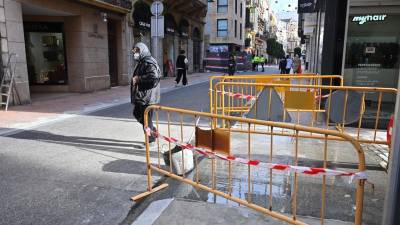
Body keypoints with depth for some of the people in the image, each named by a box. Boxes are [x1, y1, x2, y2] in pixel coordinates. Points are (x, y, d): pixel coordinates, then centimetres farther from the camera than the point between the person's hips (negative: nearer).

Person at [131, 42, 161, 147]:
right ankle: (153, 131, 33)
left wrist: (139, 78, -23)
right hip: (141, 95, 11)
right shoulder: (141, 62, 15)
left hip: (147, 96, -11)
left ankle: (151, 140, 15)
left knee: (146, 118, -1)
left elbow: (154, 77, -30)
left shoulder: (149, 62, -17)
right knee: (137, 114, 21)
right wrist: (135, 79, 8)